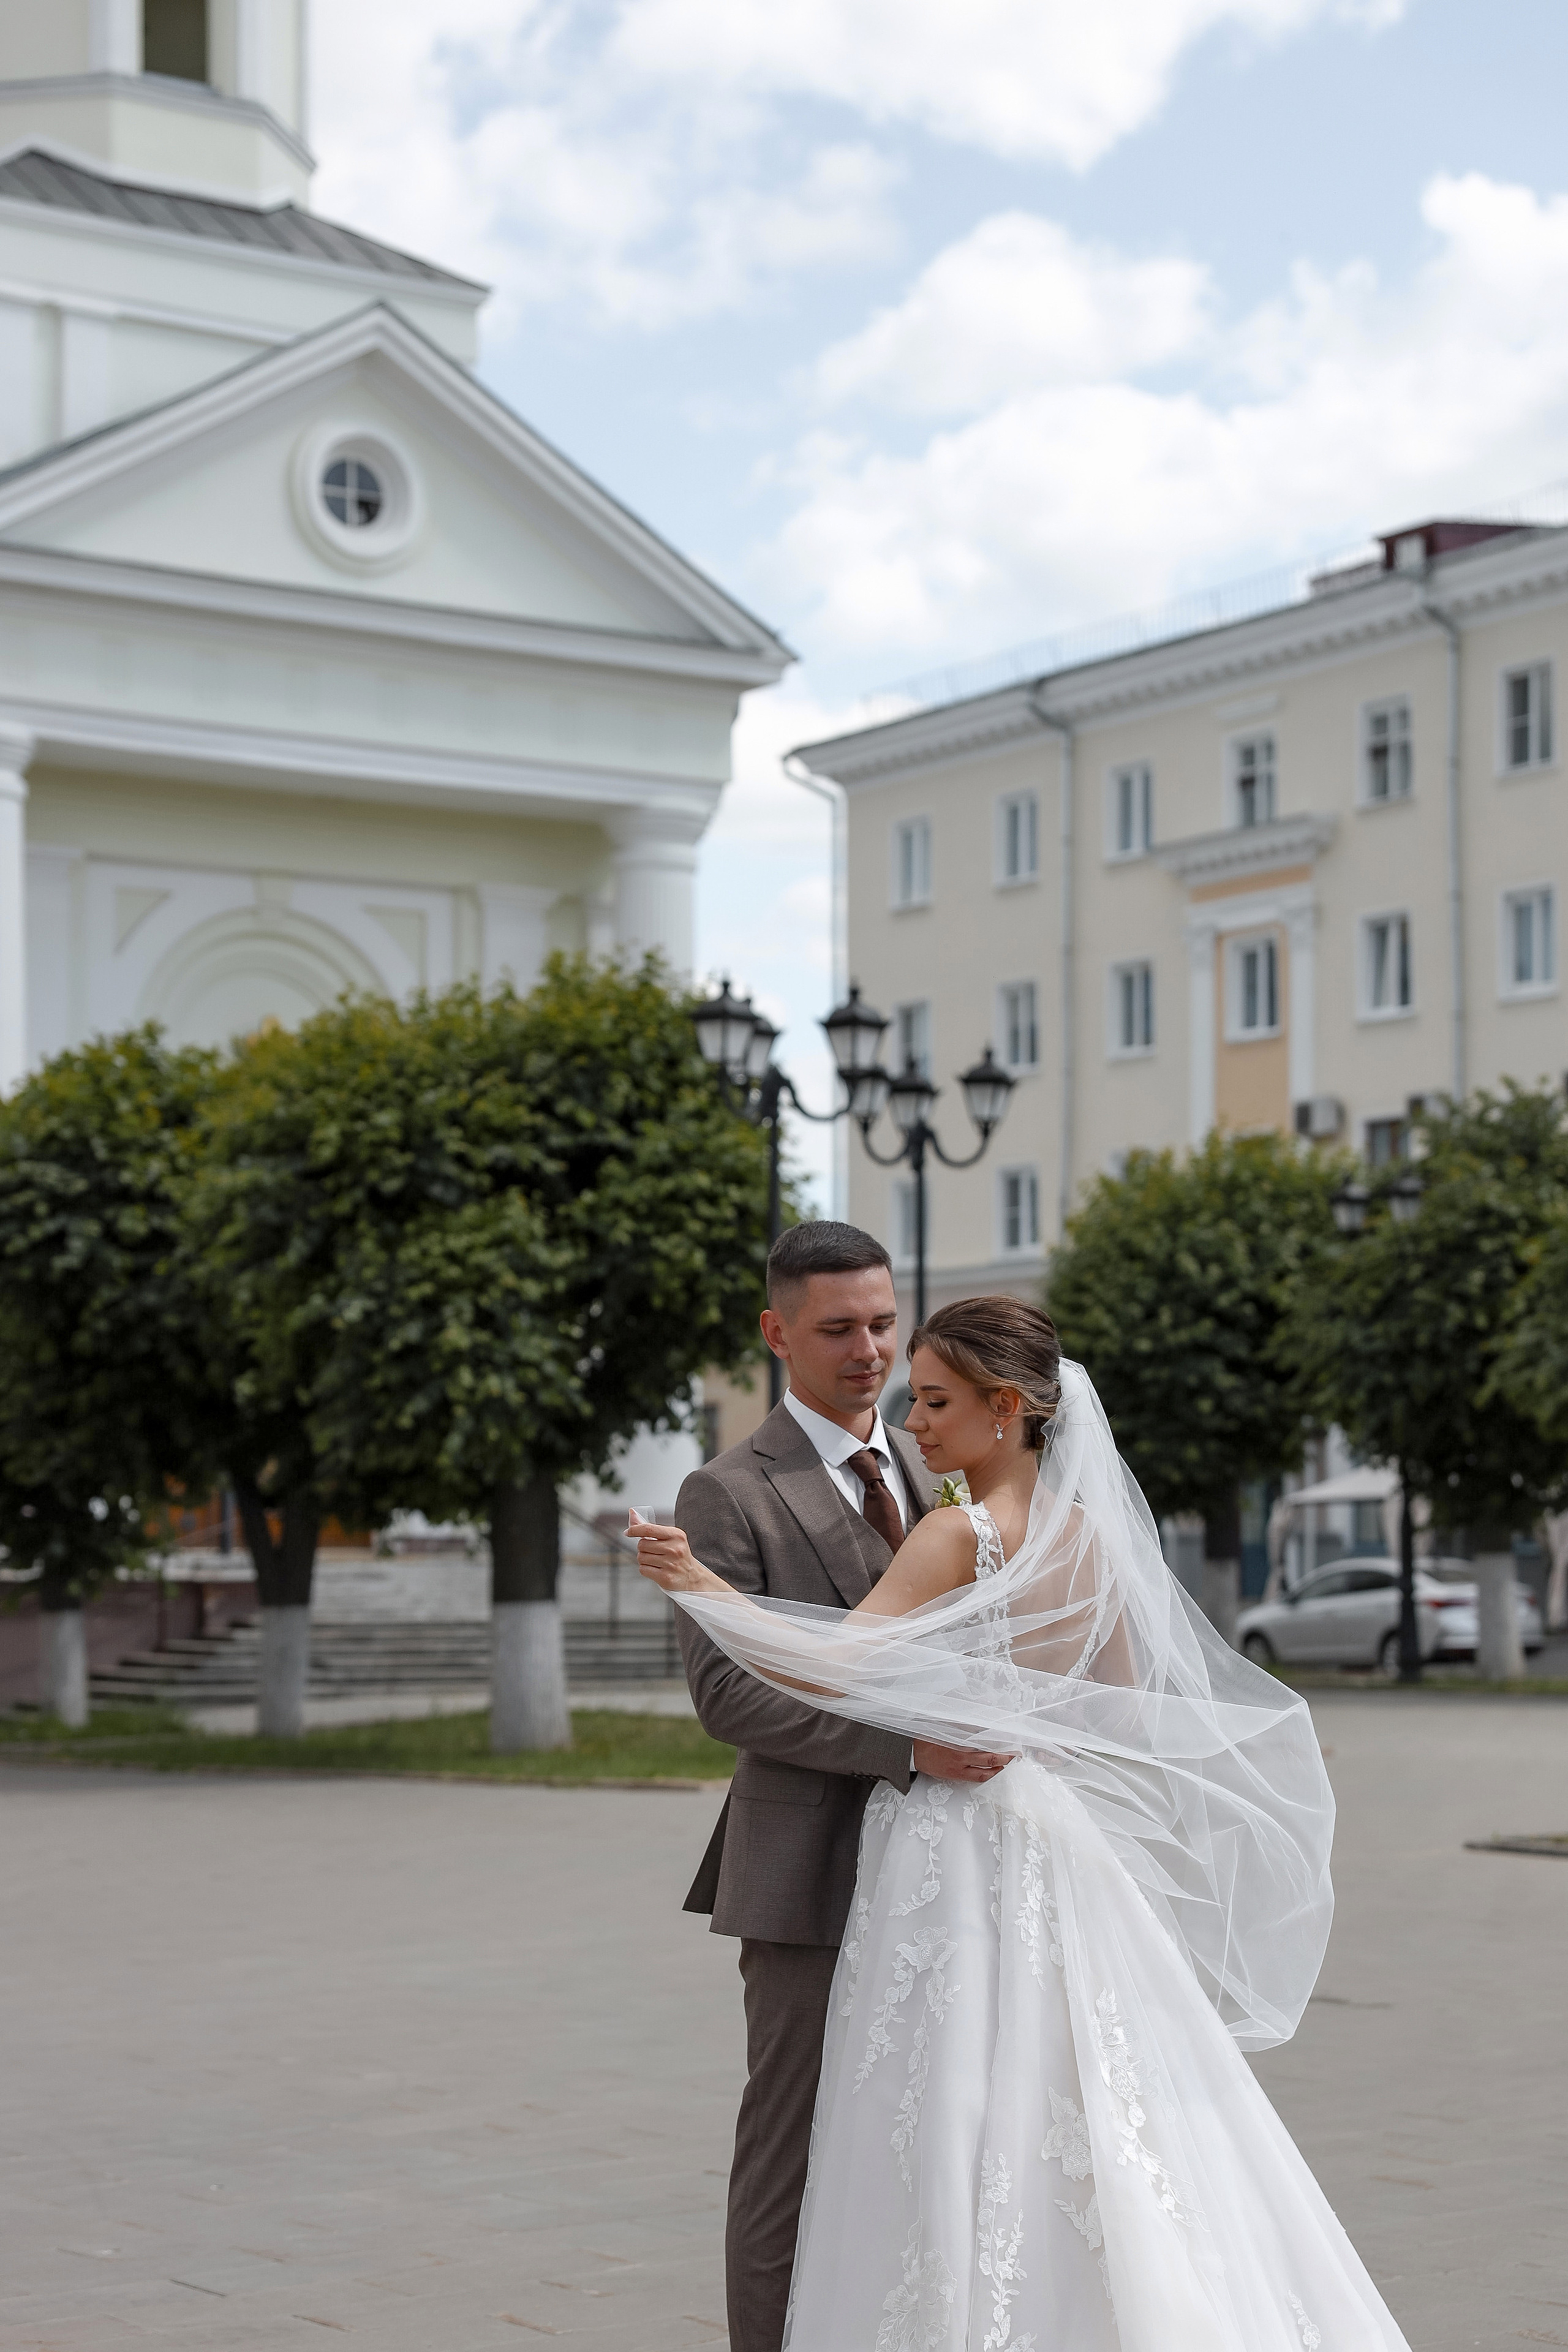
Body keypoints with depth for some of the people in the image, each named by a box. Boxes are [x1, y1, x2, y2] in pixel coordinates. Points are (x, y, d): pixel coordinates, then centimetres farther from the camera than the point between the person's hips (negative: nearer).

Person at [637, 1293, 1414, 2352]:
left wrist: (701, 1584, -29)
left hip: (965, 1857, -7)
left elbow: (833, 1668, -25)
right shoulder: (1093, 1533, 7)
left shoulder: (960, 1533, -15)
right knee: (1091, 2136, 13)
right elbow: (1130, 1718, 15)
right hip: (1073, 1864, 7)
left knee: (964, 2143, -1)